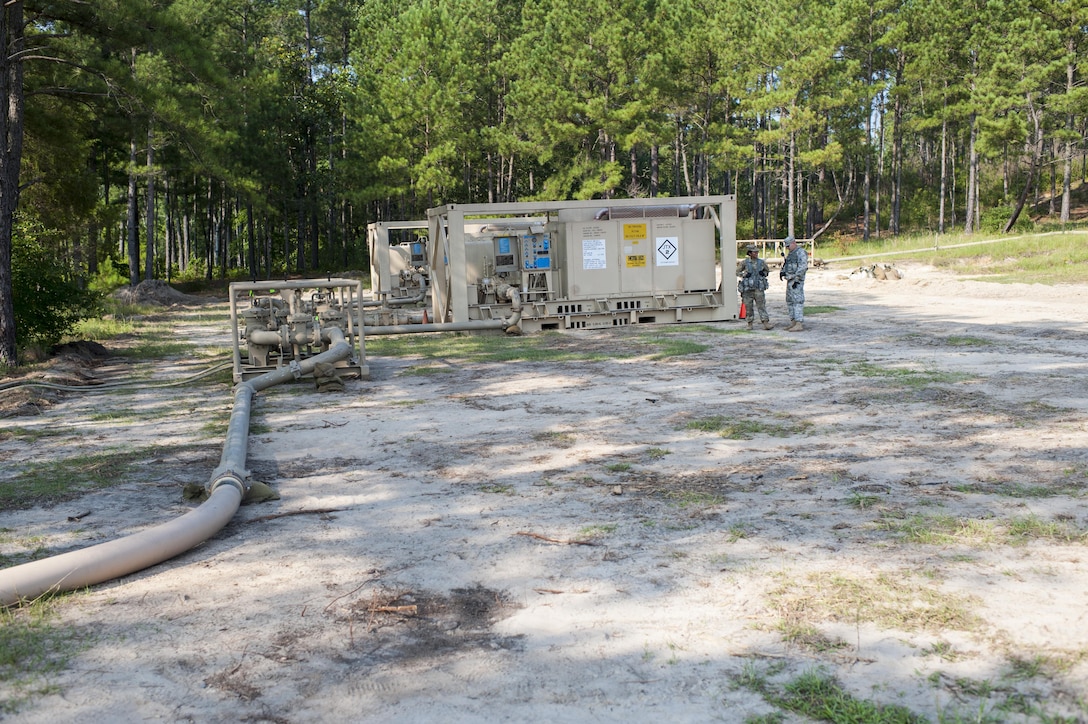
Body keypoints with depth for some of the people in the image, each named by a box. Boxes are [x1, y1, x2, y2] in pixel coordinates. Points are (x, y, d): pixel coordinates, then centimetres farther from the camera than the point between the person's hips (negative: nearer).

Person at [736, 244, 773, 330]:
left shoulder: (762, 262, 2)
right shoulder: (744, 262, -3)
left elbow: (767, 272, 16)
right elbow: (737, 272, 7)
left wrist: (764, 273, -6)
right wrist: (744, 275, -12)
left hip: (759, 289, 1)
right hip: (747, 289, 0)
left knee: (761, 306, -6)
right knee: (749, 307, 6)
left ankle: (766, 324, -11)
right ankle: (750, 324, 19)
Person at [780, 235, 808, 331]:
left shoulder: (801, 252, -11)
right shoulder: (791, 253, 19)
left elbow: (803, 267, -20)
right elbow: (786, 265, 25)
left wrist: (797, 280, -24)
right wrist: (782, 272, 3)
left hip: (797, 280, -10)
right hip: (790, 280, 10)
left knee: (797, 301, -13)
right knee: (790, 302, 12)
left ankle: (799, 324, -15)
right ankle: (793, 322, 17)